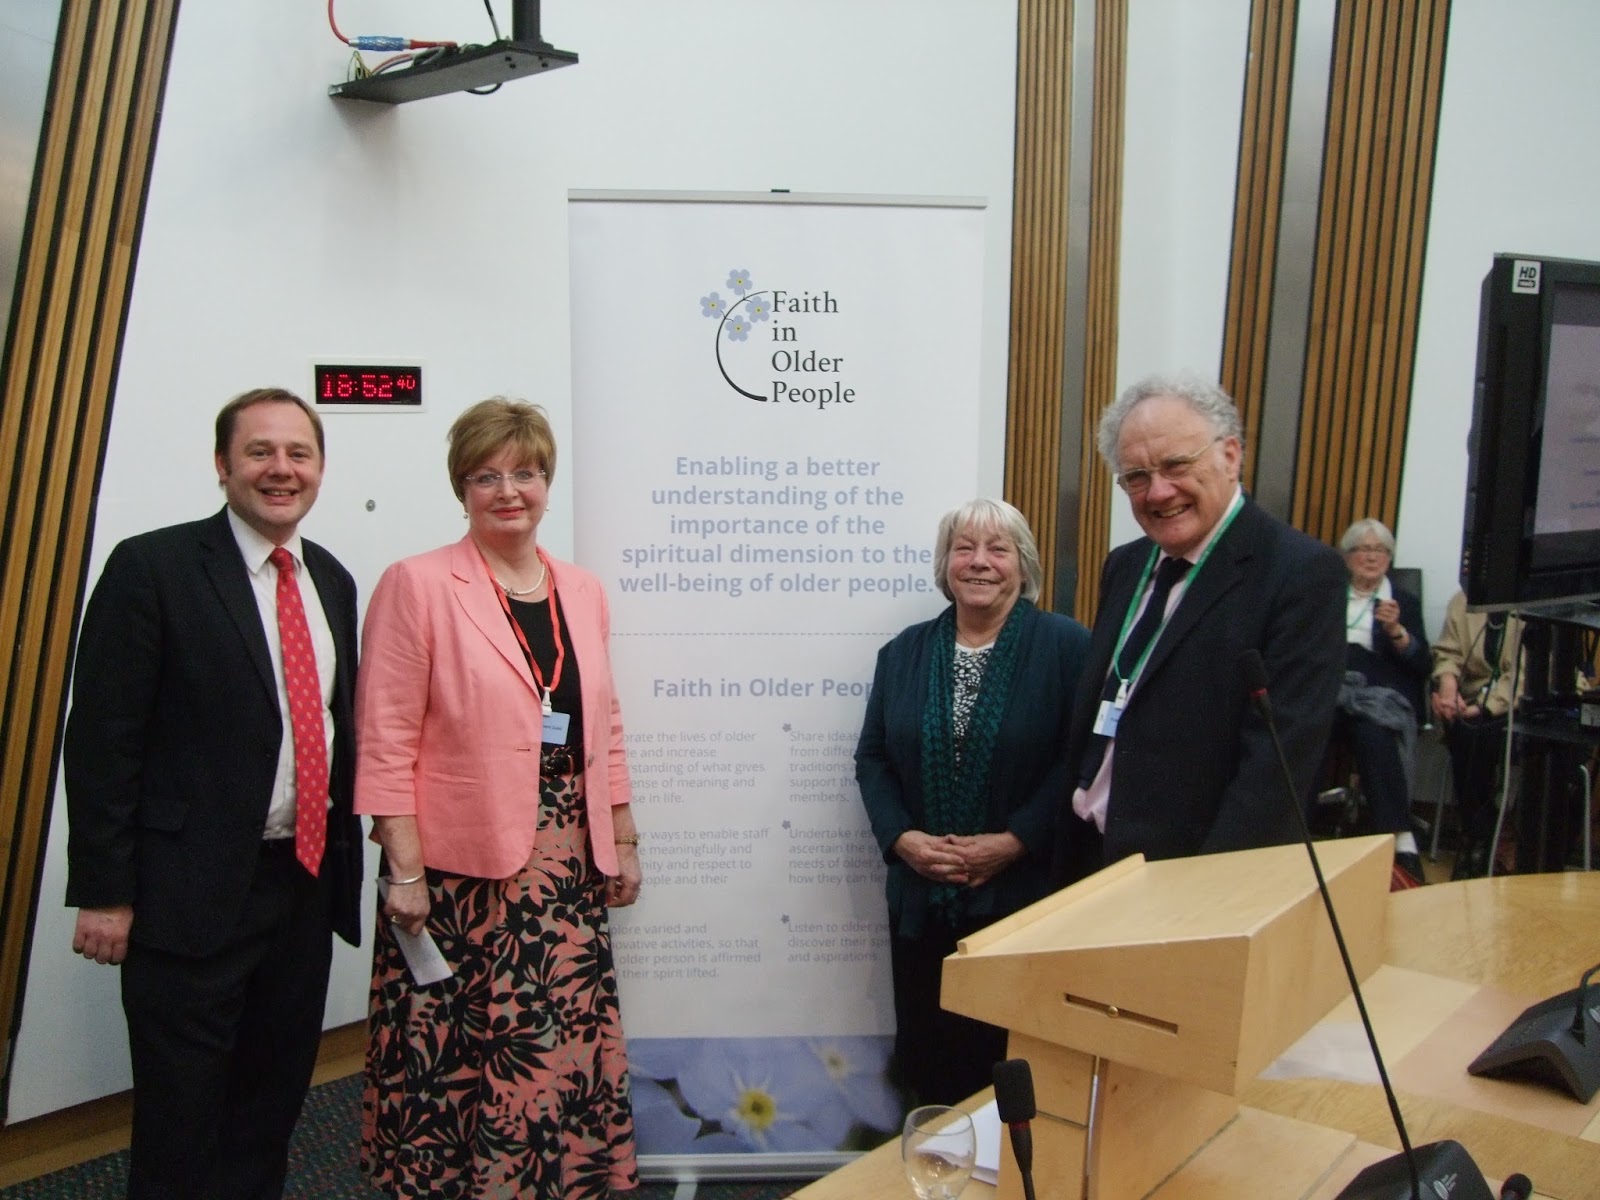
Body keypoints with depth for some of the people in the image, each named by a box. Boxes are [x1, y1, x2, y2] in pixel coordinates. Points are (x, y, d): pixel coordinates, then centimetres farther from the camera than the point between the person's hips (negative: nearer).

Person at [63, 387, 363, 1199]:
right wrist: (103, 892, -13)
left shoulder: (332, 581, 8)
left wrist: (344, 857, 12)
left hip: (308, 881, 6)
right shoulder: (152, 567, -10)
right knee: (180, 1129, 8)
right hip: (193, 889, -5)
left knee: (274, 1102, 19)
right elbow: (101, 740, -11)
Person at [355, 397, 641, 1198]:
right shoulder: (419, 584, -5)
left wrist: (623, 842, 14)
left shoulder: (582, 592, 11)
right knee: (449, 1056, 4)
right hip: (460, 867, -4)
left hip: (568, 866, 5)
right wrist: (404, 871, -12)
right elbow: (386, 740, -8)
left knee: (566, 1051, 9)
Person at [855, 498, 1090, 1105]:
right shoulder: (905, 652, 9)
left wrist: (1014, 841, -15)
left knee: (1011, 1058, 3)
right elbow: (872, 757, 9)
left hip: (1026, 896, -3)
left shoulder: (1067, 646, -3)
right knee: (924, 1056, 11)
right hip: (922, 897, 4)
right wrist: (902, 837, -6)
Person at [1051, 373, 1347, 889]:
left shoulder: (1302, 572, -15)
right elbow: (1091, 717, 11)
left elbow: (1282, 754, -20)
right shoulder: (1124, 566, 7)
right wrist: (1069, 850, 5)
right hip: (1089, 859, 6)